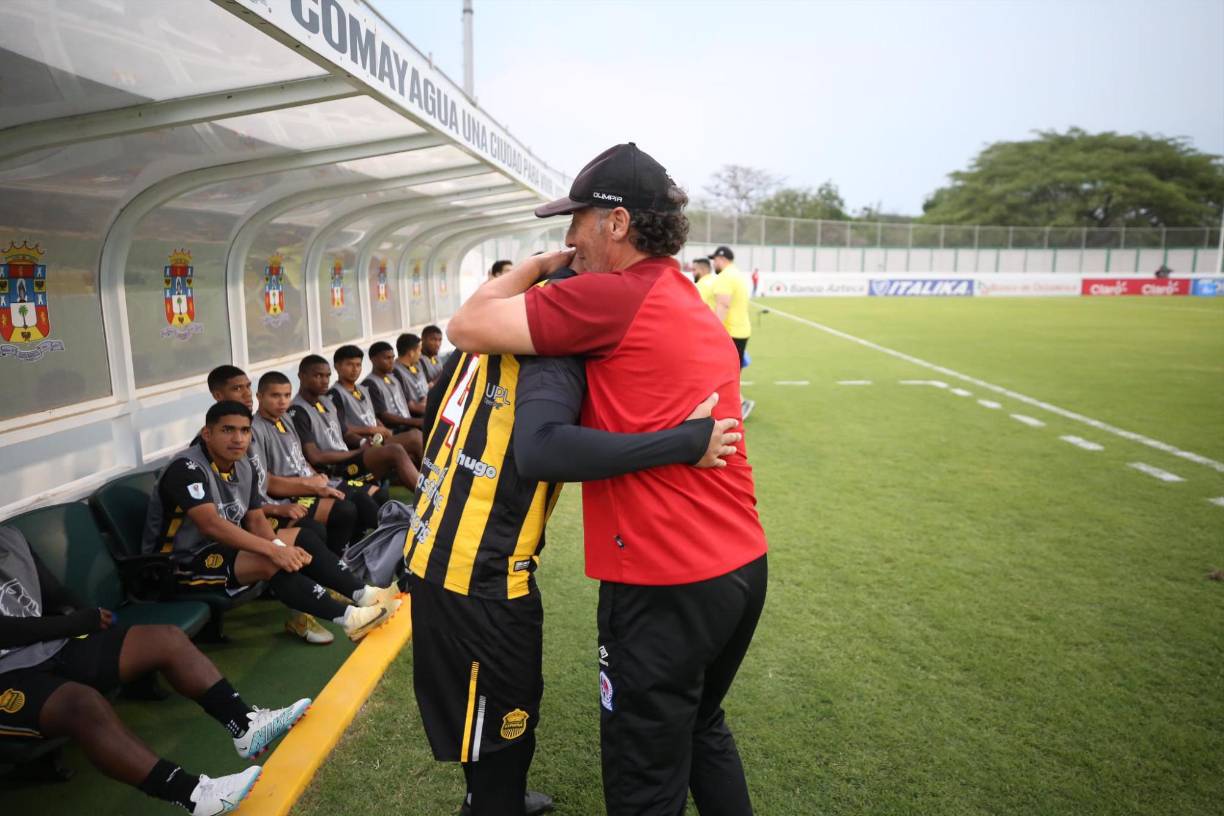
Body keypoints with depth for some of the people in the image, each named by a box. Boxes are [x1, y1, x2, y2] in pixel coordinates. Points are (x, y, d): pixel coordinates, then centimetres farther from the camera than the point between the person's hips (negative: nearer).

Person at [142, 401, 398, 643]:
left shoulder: (242, 466, 3)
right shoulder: (187, 467, -23)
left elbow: (255, 519, 2)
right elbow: (211, 525, -35)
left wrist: (279, 546, -20)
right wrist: (273, 550, -38)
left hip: (220, 547, 9)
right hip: (179, 563, -9)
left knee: (301, 537, -3)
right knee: (269, 562, -30)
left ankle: (361, 594, -10)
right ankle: (347, 617, -30)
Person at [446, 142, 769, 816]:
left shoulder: (611, 298, -17)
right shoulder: (698, 308, 13)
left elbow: (467, 328, -15)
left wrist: (536, 267, 1)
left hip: (666, 585, -9)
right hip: (744, 564, 9)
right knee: (703, 731, 29)